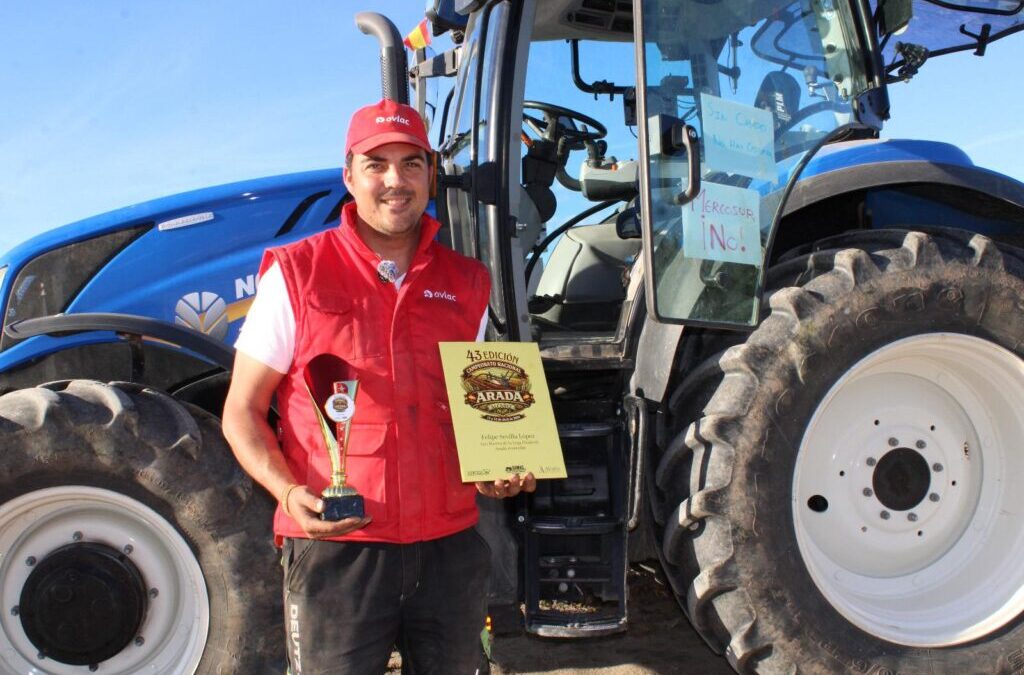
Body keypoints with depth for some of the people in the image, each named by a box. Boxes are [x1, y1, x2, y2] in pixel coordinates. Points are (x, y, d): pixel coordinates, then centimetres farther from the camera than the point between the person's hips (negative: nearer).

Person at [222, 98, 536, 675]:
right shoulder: (297, 273, -2)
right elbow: (243, 411, 0)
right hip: (335, 549, -3)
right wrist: (288, 490, -17)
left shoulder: (465, 283, 9)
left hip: (450, 546, 4)